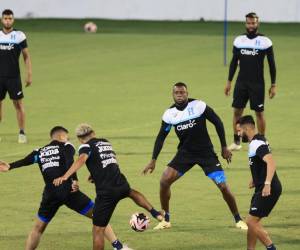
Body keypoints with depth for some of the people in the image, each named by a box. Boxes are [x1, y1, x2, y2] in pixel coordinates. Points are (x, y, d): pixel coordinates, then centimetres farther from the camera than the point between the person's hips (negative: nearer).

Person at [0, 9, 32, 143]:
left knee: (18, 104, -3)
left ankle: (22, 133, 2)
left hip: (14, 76, -3)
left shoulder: (19, 35, -3)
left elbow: (26, 56, 0)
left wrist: (29, 75, -6)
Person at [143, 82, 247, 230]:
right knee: (164, 181, -11)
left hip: (206, 152, -3)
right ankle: (166, 220, 6)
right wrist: (153, 160, 1)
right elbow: (161, 136, 4)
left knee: (223, 186, -11)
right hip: (185, 153, 3)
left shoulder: (199, 106, -17)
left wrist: (224, 147, -5)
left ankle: (238, 220, 10)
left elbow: (217, 122, -7)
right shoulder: (170, 113, -6)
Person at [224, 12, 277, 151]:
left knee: (259, 112, 0)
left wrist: (273, 85, -4)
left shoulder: (265, 41, -6)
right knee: (237, 111, 1)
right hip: (241, 82, 3)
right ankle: (236, 142, 10)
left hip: (257, 84, -3)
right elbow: (234, 62, 12)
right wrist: (229, 82, 10)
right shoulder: (239, 40, 5)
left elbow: (272, 64, -2)